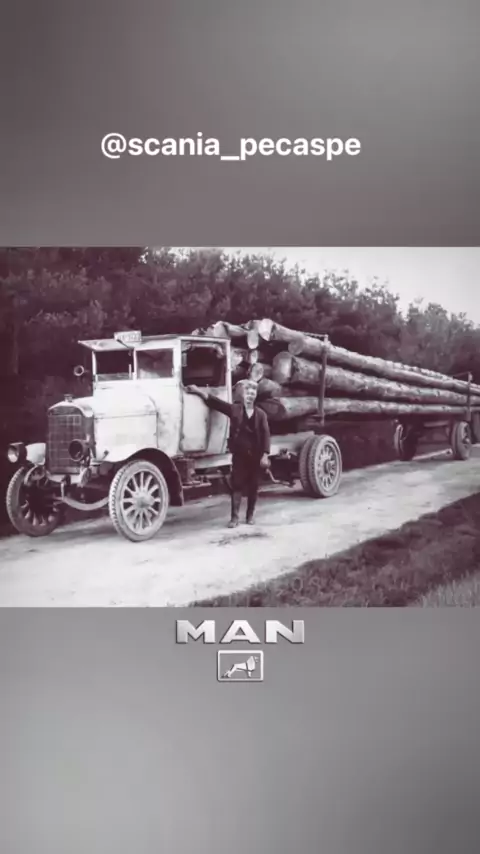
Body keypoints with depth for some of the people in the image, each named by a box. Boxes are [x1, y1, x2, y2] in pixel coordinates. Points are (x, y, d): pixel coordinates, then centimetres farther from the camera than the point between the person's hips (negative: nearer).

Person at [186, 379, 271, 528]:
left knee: (253, 486, 9)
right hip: (239, 454, -1)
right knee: (237, 485, -2)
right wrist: (199, 391, -16)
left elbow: (265, 435, -3)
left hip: (255, 455, 1)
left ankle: (250, 515, 22)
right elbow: (216, 403, -5)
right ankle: (235, 517, 0)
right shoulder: (235, 409, 2)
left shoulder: (260, 414, 2)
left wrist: (265, 455, -11)